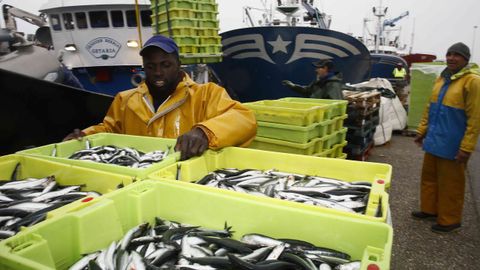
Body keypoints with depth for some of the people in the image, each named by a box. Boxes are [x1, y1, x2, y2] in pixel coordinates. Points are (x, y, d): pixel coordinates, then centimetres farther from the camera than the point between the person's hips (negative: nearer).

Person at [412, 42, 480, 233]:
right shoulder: (442, 78, 10)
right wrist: (422, 130, 15)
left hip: (451, 145, -7)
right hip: (433, 140, 7)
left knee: (450, 183, 4)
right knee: (429, 177, 16)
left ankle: (449, 220, 19)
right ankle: (429, 209, 32)